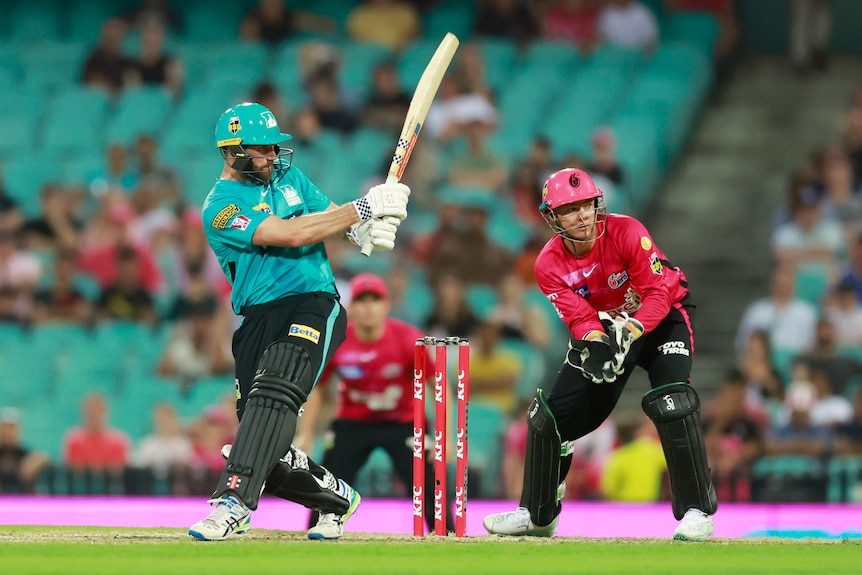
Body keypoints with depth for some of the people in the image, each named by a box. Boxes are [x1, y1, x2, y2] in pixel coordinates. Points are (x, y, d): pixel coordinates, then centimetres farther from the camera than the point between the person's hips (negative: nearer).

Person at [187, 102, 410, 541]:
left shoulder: (288, 177, 16)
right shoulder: (220, 207, -4)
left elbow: (335, 219, 18)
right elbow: (291, 234, -15)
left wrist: (368, 229, -7)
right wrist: (362, 209, -14)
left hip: (314, 304, 1)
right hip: (258, 320, -1)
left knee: (273, 393, -29)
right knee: (266, 452, -3)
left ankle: (233, 502, -38)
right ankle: (337, 496, 25)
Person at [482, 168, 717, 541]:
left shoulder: (626, 232, -27)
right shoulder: (549, 265, -16)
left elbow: (658, 293, -29)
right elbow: (581, 318, -23)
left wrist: (630, 331, -45)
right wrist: (595, 342, -45)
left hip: (664, 316, -4)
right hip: (604, 325, 4)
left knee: (670, 404, -28)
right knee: (551, 414, 1)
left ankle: (698, 511, -21)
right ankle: (538, 515, 20)